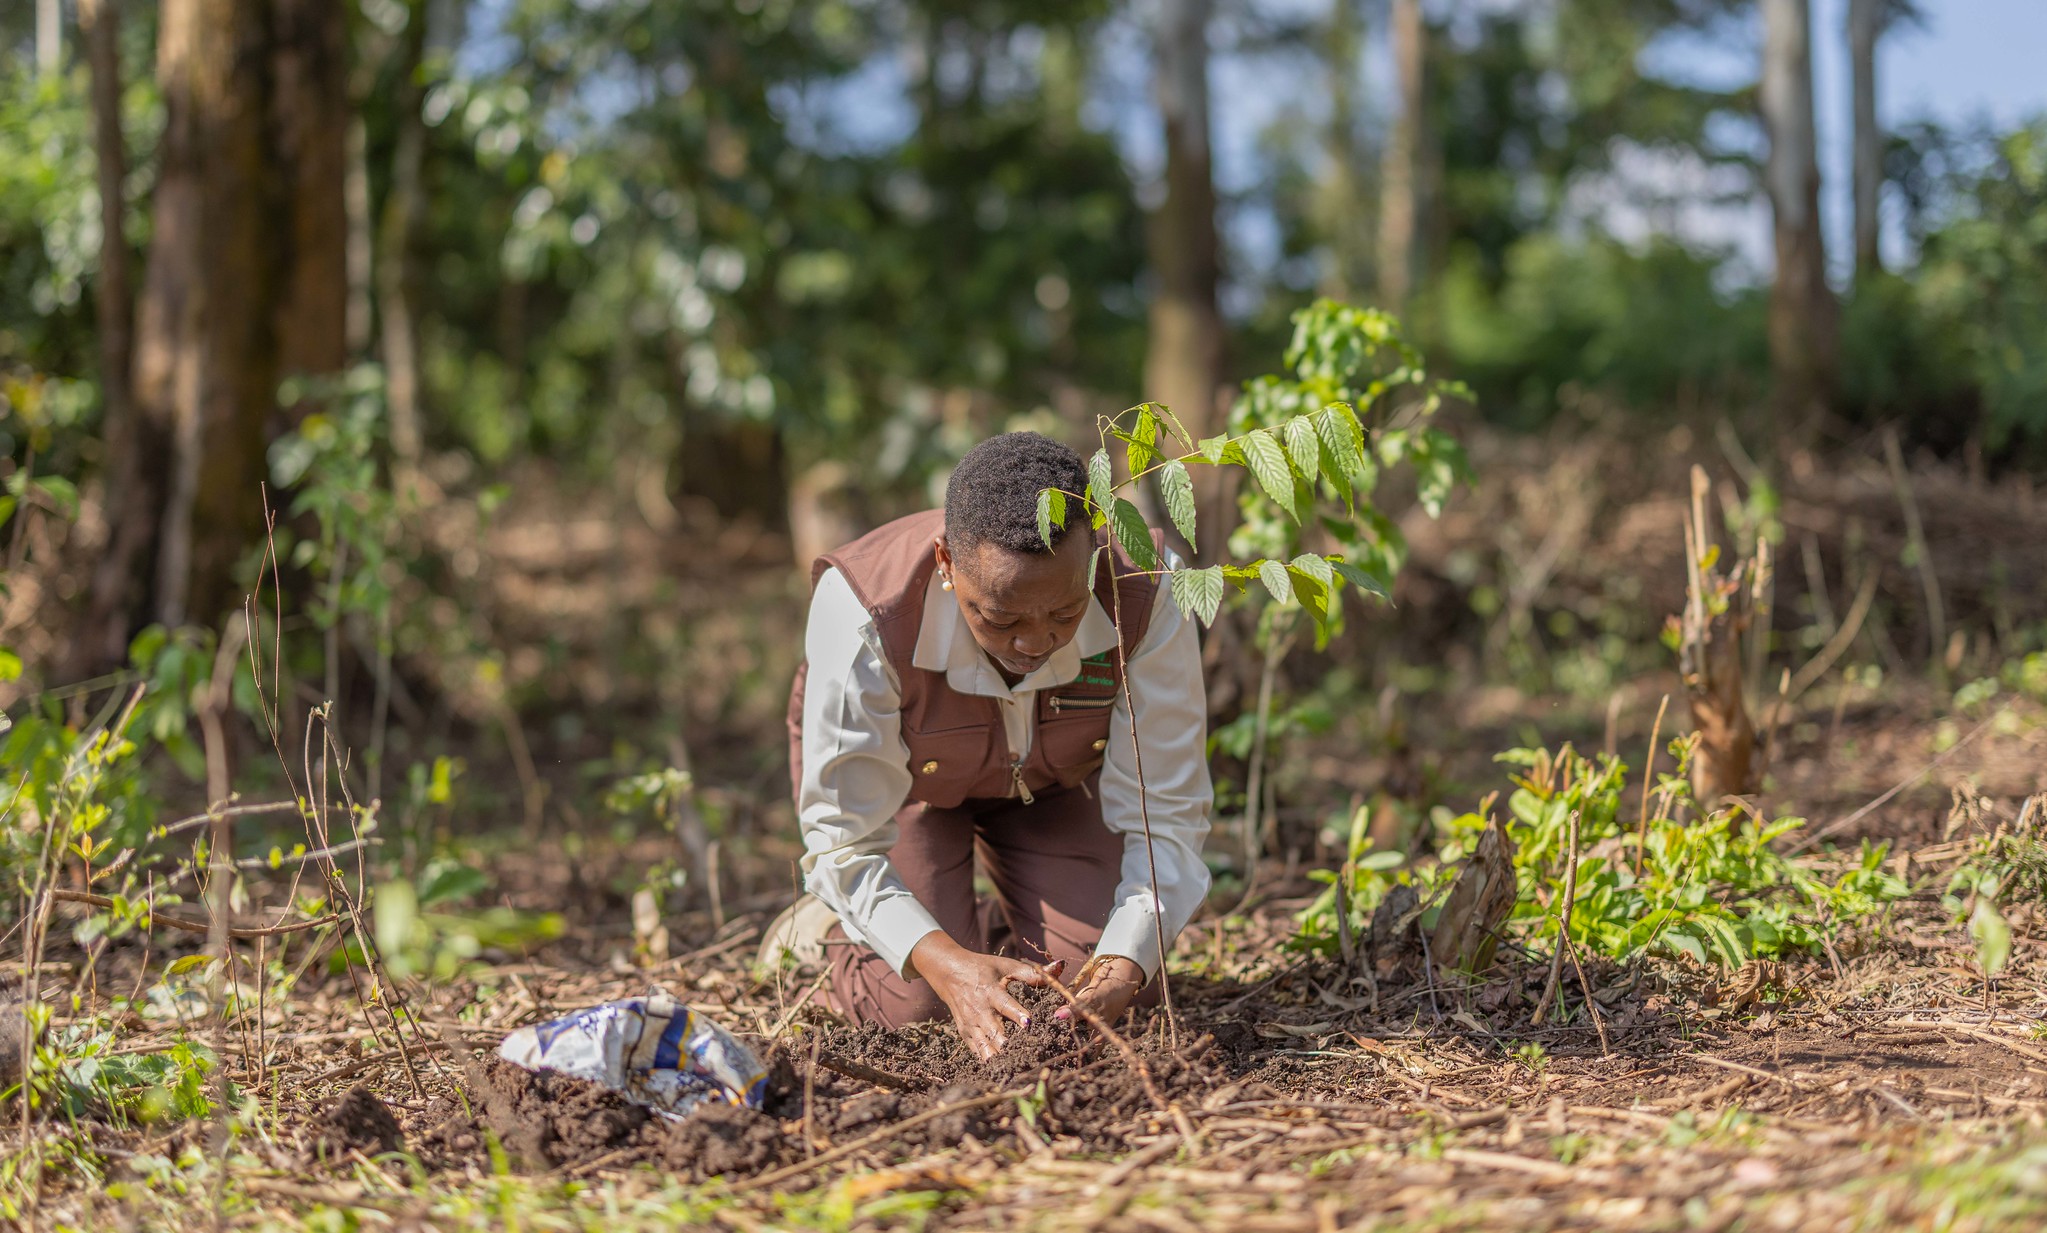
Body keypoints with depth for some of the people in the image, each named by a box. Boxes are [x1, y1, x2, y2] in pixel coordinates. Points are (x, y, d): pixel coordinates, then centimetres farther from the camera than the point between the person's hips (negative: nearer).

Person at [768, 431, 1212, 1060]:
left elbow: (1163, 817, -28)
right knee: (920, 1002, -20)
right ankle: (822, 928, 15)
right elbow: (844, 838, -35)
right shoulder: (867, 614, -43)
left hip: (1050, 776, 3)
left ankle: (994, 925, 21)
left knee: (1121, 988, -12)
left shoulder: (1145, 601, -38)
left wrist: (1127, 961, -46)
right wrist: (947, 965, -52)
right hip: (895, 772, -2)